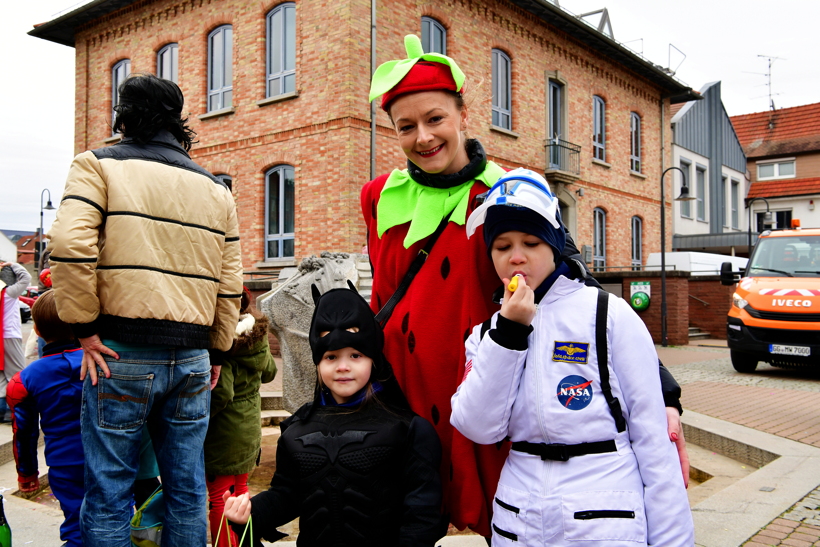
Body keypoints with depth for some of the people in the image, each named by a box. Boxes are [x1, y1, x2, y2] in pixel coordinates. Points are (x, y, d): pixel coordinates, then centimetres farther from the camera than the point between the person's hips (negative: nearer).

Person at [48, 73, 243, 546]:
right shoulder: (216, 189, 14)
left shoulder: (99, 165, 2)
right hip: (192, 357, 4)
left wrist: (84, 326, -5)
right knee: (188, 492, 12)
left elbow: (70, 246, -14)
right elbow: (230, 281, 10)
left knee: (109, 495, 6)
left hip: (121, 352, -3)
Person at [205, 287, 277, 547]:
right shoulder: (256, 335, 1)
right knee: (240, 490, 22)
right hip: (251, 428, 8)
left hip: (223, 433, -8)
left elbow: (221, 392, -28)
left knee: (218, 498, 5)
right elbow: (269, 372, 15)